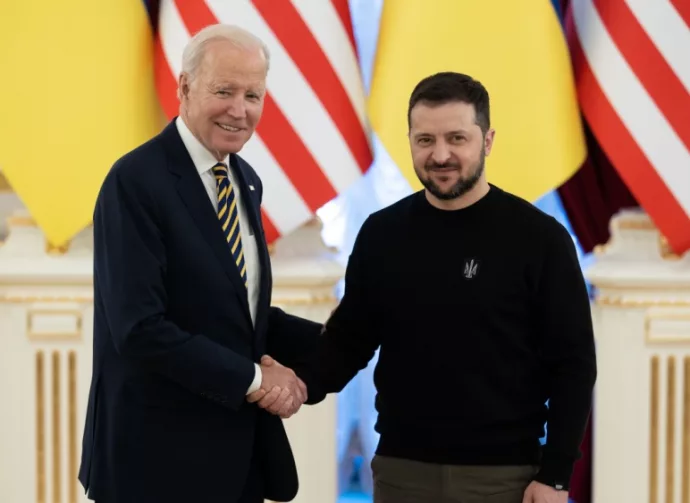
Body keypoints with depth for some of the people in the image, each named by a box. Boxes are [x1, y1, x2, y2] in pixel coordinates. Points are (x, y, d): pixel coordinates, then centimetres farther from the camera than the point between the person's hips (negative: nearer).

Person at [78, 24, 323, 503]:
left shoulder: (246, 181, 9)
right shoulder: (136, 181, -16)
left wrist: (326, 339, 2)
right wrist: (253, 378, -17)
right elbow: (140, 329, -23)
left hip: (239, 443, 8)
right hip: (162, 451, -8)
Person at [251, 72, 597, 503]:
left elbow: (573, 363, -4)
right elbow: (350, 337, 10)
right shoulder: (382, 234, 4)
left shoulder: (538, 237, -5)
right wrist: (303, 384, -10)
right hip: (401, 468, 3)